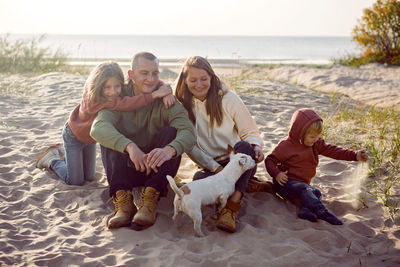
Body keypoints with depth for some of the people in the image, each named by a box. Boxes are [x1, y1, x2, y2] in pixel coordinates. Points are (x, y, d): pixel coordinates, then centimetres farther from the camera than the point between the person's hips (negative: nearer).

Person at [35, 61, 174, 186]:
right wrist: (154, 95, -60)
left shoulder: (123, 90, -26)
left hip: (90, 138, 6)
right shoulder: (93, 100, -43)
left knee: (89, 177, 19)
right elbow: (123, 104, -57)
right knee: (76, 181, 0)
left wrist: (165, 89, -48)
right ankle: (52, 160, 24)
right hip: (73, 136, -6)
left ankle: (63, 153, 39)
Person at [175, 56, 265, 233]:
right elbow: (190, 146, -2)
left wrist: (256, 147, -21)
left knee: (244, 146, -35)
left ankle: (231, 208, -41)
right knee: (199, 180, -34)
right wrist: (216, 168, -16)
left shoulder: (228, 98, -1)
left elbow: (250, 132, 4)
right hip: (210, 167, 0)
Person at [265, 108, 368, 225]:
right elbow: (270, 160, -6)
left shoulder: (316, 144, 6)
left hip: (303, 183, 7)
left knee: (316, 193, -20)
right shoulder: (285, 145, -10)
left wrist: (355, 156, -11)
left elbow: (332, 150, -1)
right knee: (303, 189, -33)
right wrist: (276, 174, -26)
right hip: (286, 182, -7)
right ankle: (321, 212, -49)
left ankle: (305, 210, -42)